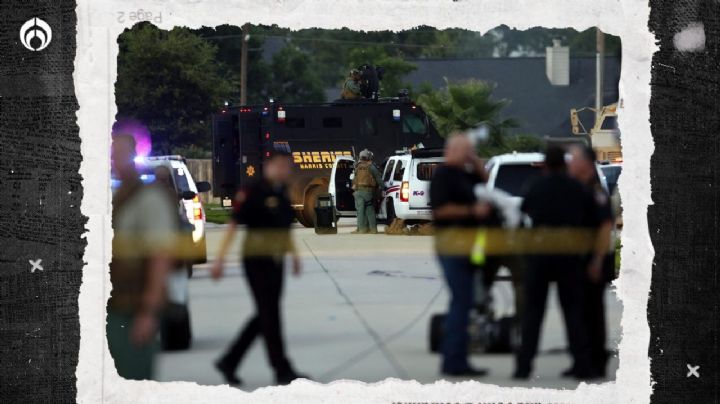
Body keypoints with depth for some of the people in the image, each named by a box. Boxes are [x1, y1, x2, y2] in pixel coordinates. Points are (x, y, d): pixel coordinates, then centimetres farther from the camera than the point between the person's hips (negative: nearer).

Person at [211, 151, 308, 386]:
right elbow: (233, 224, -13)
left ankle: (229, 362, 19)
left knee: (265, 316, 10)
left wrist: (293, 254, 17)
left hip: (276, 262, 8)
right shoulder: (253, 192, -12)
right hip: (257, 260, -8)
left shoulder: (281, 193, 11)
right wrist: (220, 259, -17)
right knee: (269, 315, -6)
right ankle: (282, 370, -3)